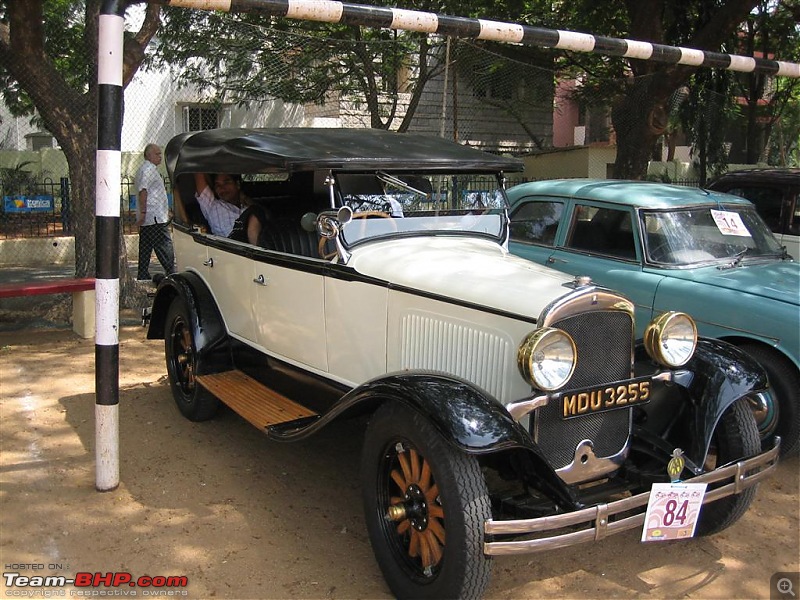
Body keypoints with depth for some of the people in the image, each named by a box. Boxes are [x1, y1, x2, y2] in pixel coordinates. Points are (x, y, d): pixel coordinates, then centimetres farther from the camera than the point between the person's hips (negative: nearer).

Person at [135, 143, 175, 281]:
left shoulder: (144, 169, 23)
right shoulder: (149, 169, -9)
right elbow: (143, 190, -20)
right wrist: (143, 212, -24)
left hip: (146, 220, 10)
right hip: (155, 218, -10)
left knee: (145, 252, 10)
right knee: (165, 250, -8)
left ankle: (142, 278, 13)